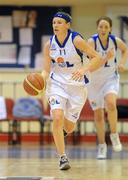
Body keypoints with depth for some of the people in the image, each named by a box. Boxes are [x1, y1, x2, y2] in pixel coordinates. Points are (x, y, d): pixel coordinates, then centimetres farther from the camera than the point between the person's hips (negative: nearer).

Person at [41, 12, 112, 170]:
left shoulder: (76, 40, -16)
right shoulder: (49, 45, -6)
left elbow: (97, 58, -15)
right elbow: (46, 70, -1)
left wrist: (84, 69, -31)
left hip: (76, 85, -1)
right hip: (56, 84, 1)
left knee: (68, 127, 7)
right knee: (57, 118, -22)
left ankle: (62, 129, 47)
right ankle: (62, 157, -12)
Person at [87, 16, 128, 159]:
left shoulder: (116, 41, -10)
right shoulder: (92, 41, -20)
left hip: (111, 78, 1)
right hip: (94, 80, 0)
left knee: (110, 103, -29)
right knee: (98, 115, 7)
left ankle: (114, 134, -8)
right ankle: (102, 146, 24)